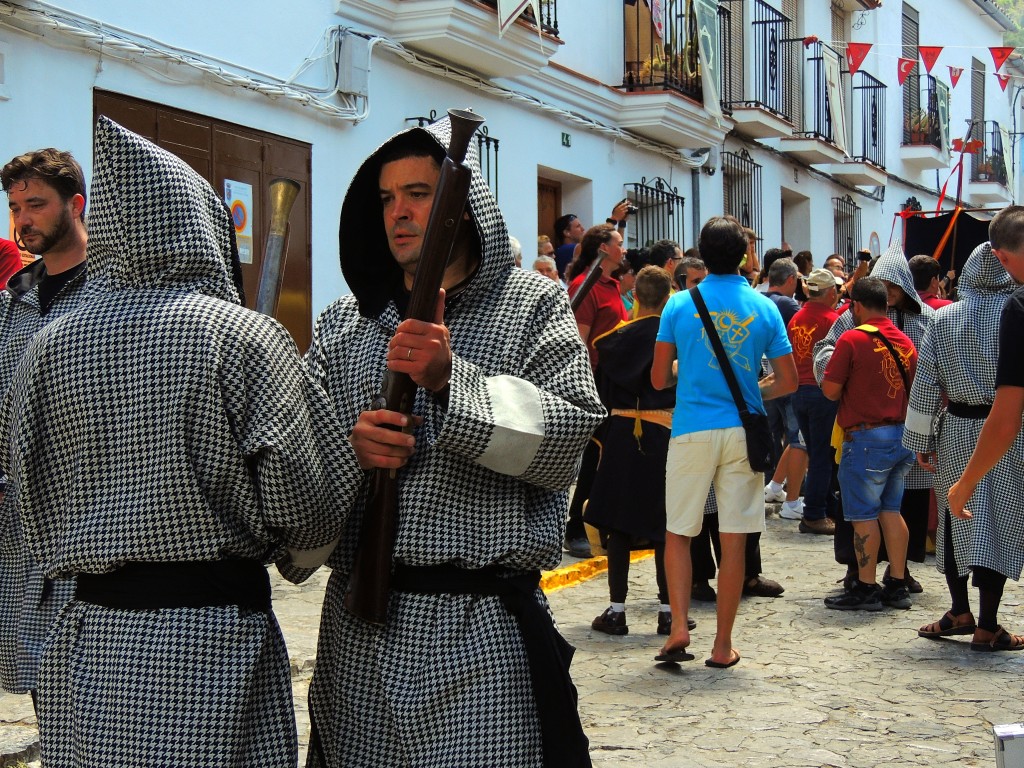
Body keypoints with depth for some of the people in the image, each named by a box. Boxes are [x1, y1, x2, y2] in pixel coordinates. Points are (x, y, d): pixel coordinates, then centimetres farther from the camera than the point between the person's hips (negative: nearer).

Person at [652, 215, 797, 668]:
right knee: (733, 541, 5)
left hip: (692, 431, -1)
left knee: (678, 534, 9)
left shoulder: (680, 304, -1)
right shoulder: (764, 308, 2)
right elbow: (788, 381, 3)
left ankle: (679, 628, -6)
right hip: (743, 432, 1)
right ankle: (722, 645, 10)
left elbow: (659, 379, 2)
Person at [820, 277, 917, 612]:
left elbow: (830, 391, -12)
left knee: (864, 514, 0)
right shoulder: (905, 342, 8)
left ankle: (866, 589, 4)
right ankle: (897, 586, 16)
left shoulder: (852, 339, -13)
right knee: (891, 510, 13)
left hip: (867, 437, -7)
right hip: (902, 434, 7)